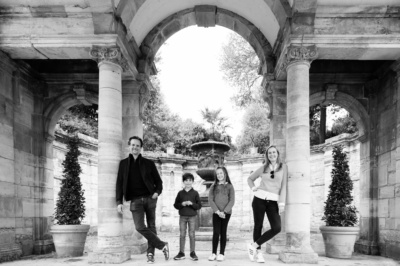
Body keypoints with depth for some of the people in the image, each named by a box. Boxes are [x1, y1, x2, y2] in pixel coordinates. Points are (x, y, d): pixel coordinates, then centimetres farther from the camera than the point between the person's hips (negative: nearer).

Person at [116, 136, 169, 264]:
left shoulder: (149, 163, 5)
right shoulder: (123, 163, 7)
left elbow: (158, 181, 9)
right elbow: (119, 183, 4)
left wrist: (157, 192, -11)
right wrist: (119, 202, -4)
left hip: (150, 198, 0)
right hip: (135, 200, 0)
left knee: (151, 226, 3)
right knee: (140, 227, -12)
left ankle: (150, 253, 13)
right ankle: (162, 245, 1)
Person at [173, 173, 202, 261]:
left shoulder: (195, 193, 0)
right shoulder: (180, 193, 4)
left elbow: (199, 205, -1)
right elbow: (175, 205, 5)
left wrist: (192, 204, -17)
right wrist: (182, 204, -13)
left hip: (192, 217, -1)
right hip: (182, 216, 1)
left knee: (191, 234, 4)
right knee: (182, 235, 6)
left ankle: (192, 253, 13)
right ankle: (181, 253, 14)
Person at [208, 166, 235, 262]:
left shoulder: (229, 186, 3)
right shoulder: (213, 186, 6)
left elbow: (232, 201, -3)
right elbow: (210, 199, -2)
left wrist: (224, 212, -14)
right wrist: (217, 211, -12)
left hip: (226, 213, -1)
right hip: (216, 213, 1)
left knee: (223, 233, 3)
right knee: (216, 232, -3)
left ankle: (222, 253, 8)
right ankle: (214, 253, 6)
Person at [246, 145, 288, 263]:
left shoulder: (283, 167, 4)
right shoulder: (263, 168, 8)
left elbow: (283, 186, 0)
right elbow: (250, 178, 21)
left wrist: (282, 203, -8)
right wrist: (253, 188, 0)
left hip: (273, 201, 0)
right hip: (260, 199, 1)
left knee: (276, 228, -13)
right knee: (258, 226, 3)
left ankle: (254, 245, 1)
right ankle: (258, 252, 17)